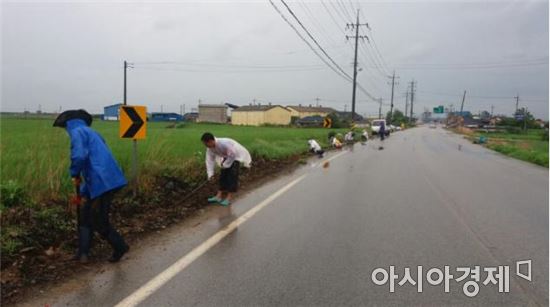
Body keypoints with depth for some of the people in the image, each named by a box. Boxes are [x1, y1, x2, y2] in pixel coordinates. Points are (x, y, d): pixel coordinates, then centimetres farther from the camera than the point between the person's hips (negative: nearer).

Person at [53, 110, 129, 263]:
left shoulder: (77, 132, -1)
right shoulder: (93, 133, 27)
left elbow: (79, 155, -21)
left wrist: (74, 174, -1)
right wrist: (84, 192, 32)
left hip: (102, 183, -9)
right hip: (109, 181, 9)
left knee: (99, 221, 6)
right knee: (86, 215, 19)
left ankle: (120, 247, 20)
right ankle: (83, 253, 25)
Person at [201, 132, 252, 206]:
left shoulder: (223, 143, -37)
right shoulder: (209, 148, -12)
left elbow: (232, 154, -29)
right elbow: (210, 160, -9)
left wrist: (225, 164, -19)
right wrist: (210, 174, -14)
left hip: (237, 155, -8)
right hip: (227, 157, 8)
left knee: (232, 176, -12)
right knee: (223, 175, 3)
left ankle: (228, 198, -10)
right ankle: (219, 196, 6)